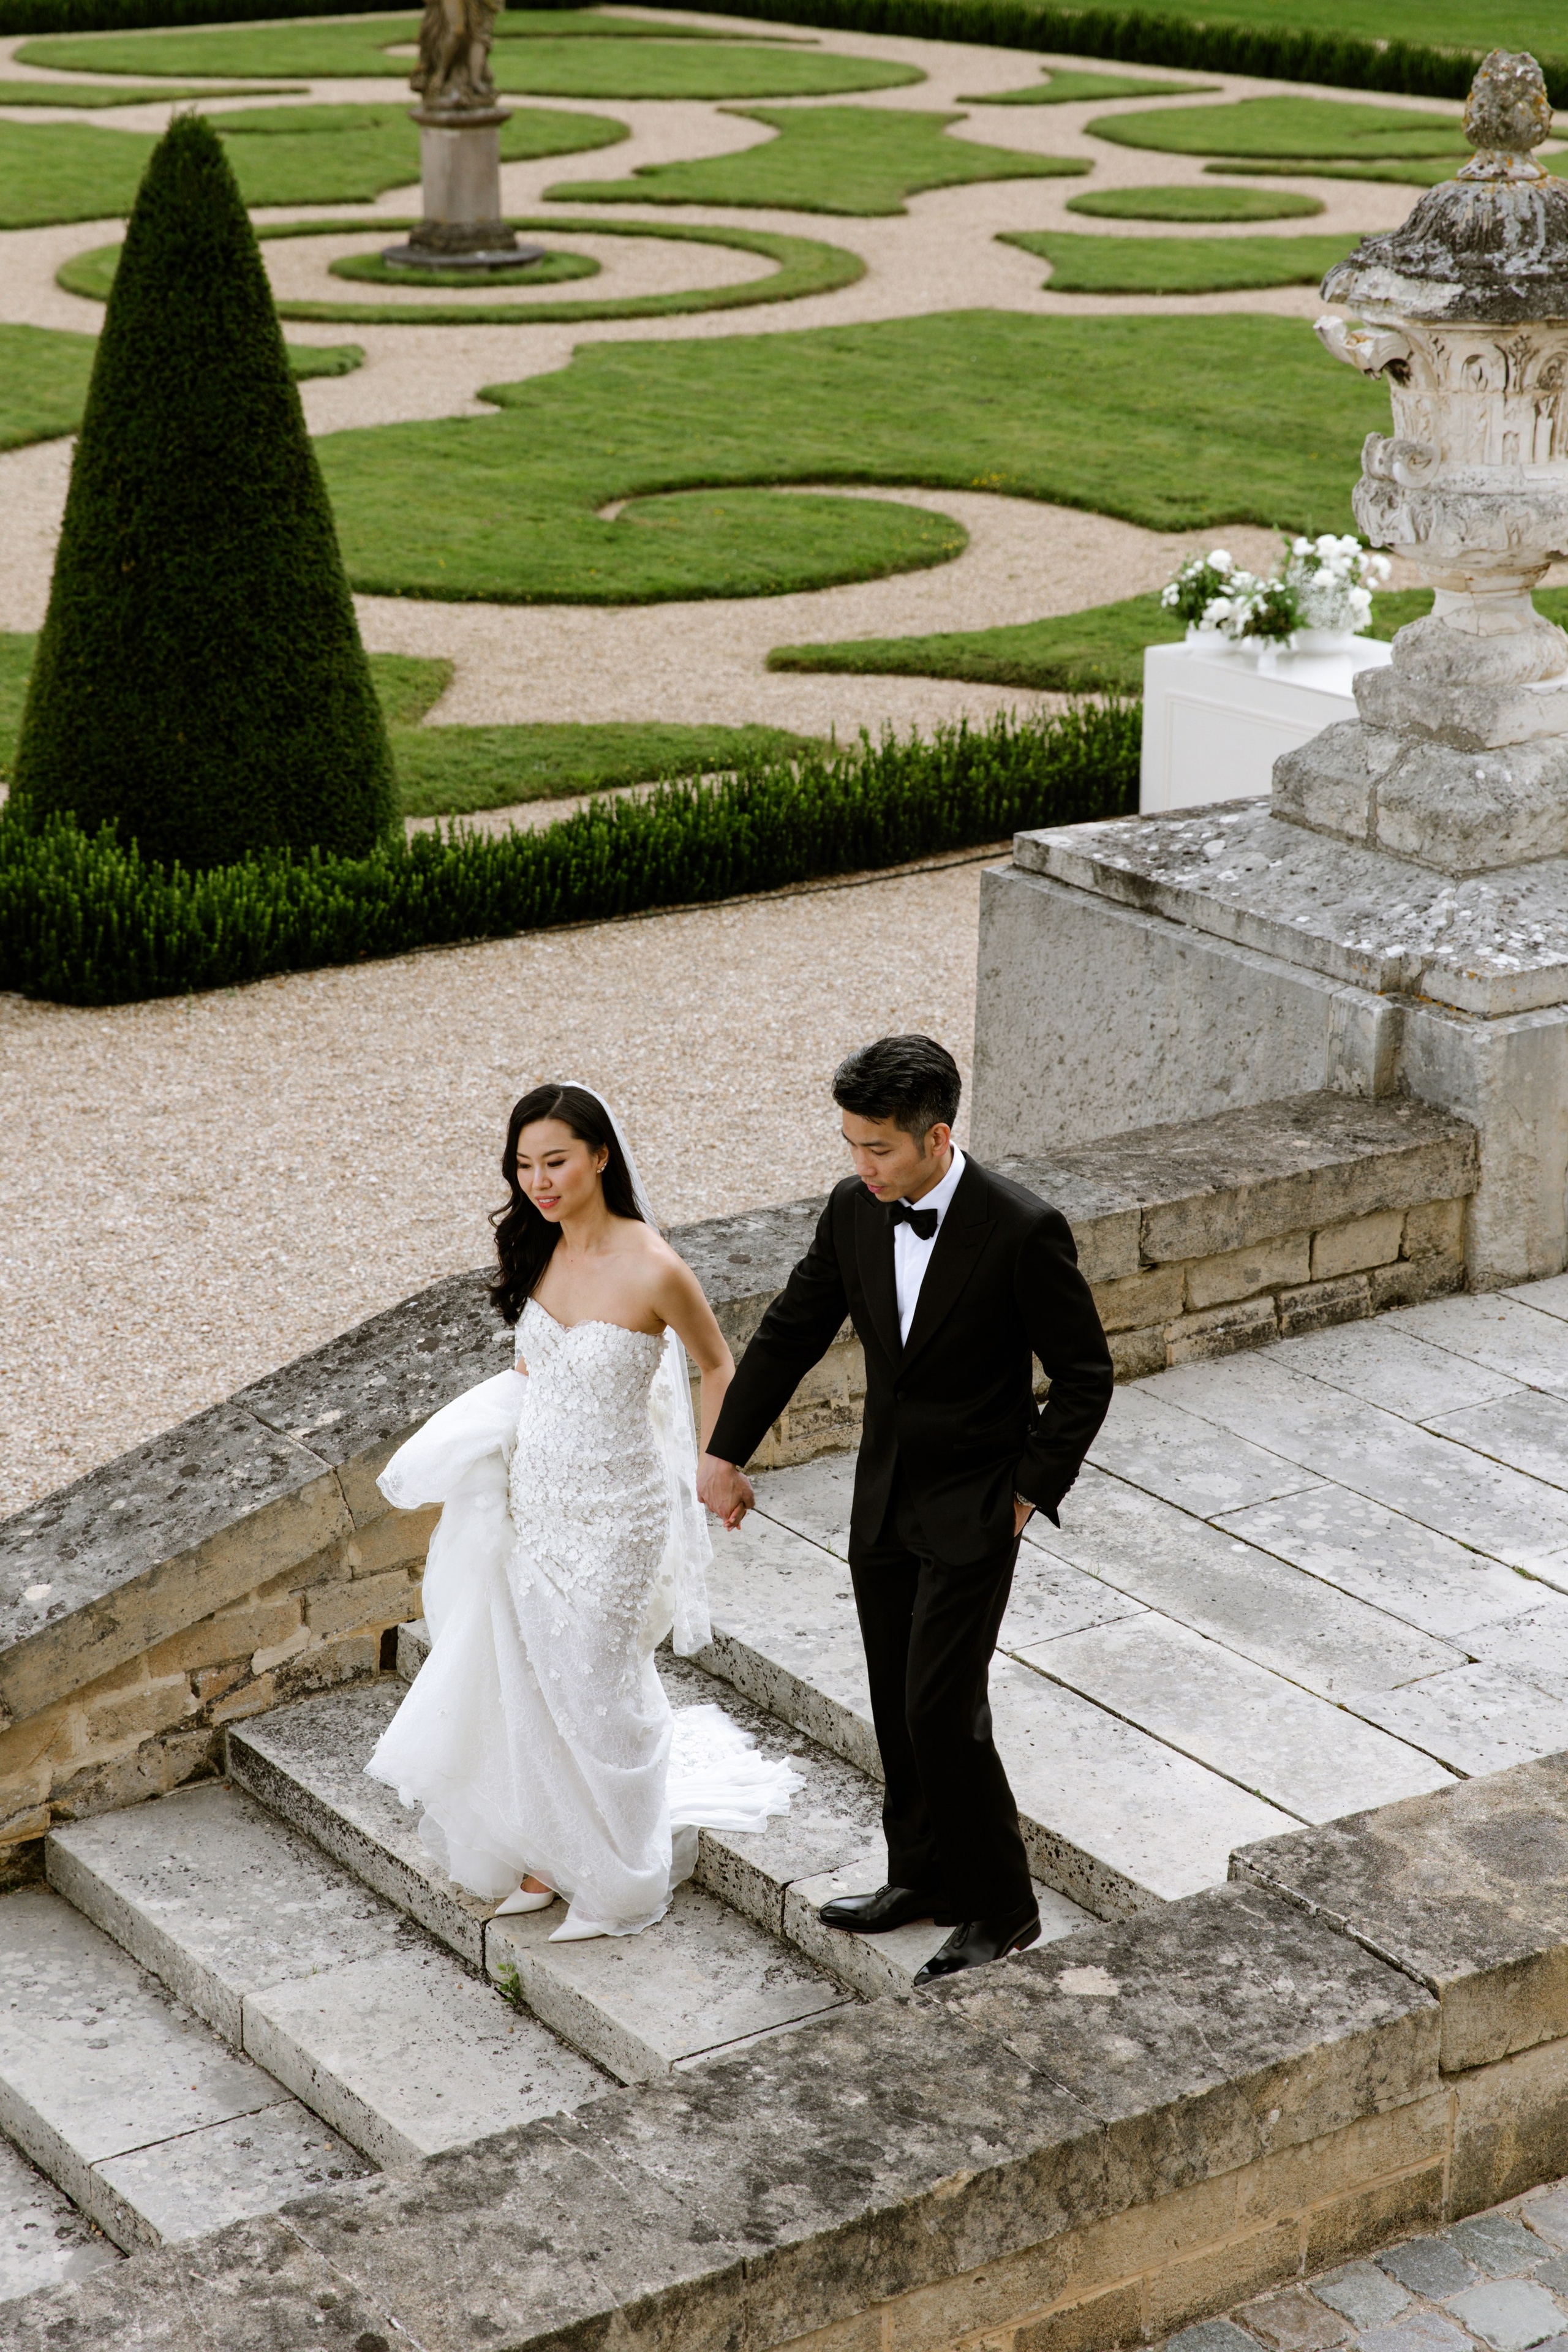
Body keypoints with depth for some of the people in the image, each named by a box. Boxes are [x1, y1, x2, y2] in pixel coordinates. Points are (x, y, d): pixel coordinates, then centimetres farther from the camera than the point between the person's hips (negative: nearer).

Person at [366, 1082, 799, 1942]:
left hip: (613, 1514, -5)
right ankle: (547, 1854, 34)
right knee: (533, 1685, 15)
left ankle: (618, 1878, 28)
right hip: (532, 1497, 6)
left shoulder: (651, 1269, -23)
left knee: (593, 1690, 7)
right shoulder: (537, 1250, -4)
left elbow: (716, 1367, -7)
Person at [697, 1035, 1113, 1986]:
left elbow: (1086, 1375, -11)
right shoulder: (855, 1209, -4)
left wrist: (1032, 1493, -11)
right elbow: (793, 1330, 9)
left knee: (942, 1710, -7)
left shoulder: (1024, 1231, -21)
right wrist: (726, 1453, 14)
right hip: (885, 1500, 6)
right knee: (899, 1703, 15)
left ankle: (1003, 1910, 9)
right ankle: (926, 1877, 33)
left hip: (974, 1513, -6)